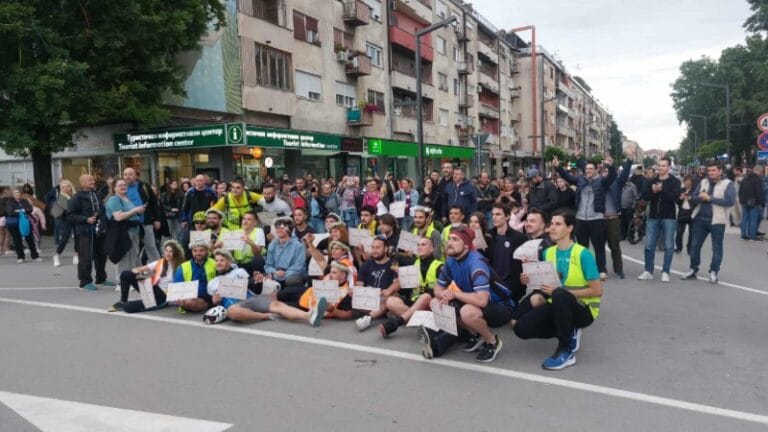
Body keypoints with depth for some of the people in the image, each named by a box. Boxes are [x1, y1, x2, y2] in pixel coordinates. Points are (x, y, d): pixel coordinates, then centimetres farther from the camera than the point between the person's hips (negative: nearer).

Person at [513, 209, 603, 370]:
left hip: (583, 310, -6)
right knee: (521, 327, -14)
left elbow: (597, 291, -17)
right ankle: (569, 332, 8)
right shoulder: (548, 252, 3)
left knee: (559, 295, -39)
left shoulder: (583, 254, -16)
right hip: (559, 307, 6)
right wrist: (531, 280, -10)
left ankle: (566, 350, -21)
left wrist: (562, 292, -23)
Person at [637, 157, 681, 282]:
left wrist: (662, 189, -24)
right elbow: (645, 197, 0)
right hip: (653, 217, 3)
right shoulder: (651, 181, 9)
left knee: (669, 246, 1)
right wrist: (653, 191, -18)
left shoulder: (675, 181, -1)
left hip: (669, 218, -3)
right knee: (649, 246, 3)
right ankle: (648, 271, 11)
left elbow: (675, 196, -15)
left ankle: (665, 272, 9)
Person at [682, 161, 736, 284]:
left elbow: (730, 201, -18)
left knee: (717, 247, 3)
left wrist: (709, 198, -18)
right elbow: (693, 199, 9)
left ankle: (713, 273, 11)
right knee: (695, 245, 9)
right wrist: (700, 197, -14)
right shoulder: (703, 182, 11)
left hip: (716, 220, -5)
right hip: (700, 219, 5)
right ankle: (693, 270, 20)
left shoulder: (728, 184, -5)